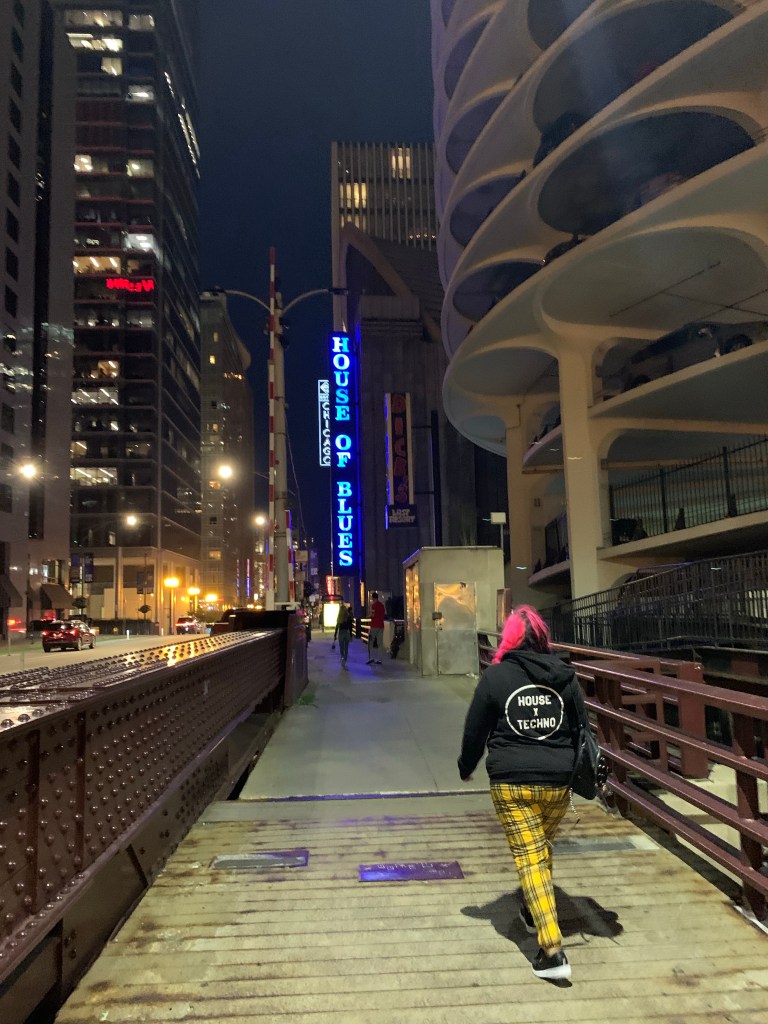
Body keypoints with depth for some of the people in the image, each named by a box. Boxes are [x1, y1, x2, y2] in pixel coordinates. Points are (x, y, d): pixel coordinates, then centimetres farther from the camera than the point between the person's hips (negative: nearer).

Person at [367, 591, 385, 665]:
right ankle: (379, 659, 5)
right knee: (380, 643, 6)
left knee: (370, 642, 1)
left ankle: (371, 658, -8)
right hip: (381, 626, 6)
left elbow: (373, 616, -14)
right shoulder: (382, 605, 12)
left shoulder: (373, 605, -10)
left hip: (374, 626, -6)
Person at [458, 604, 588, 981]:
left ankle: (552, 950, -5)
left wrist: (466, 768, 17)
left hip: (511, 782, -4)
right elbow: (581, 728, 10)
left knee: (529, 856, 0)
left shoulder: (495, 676, -6)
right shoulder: (564, 676, 4)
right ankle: (533, 911, 42)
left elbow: (475, 729, 0)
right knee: (543, 849, 24)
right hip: (558, 781, 4)